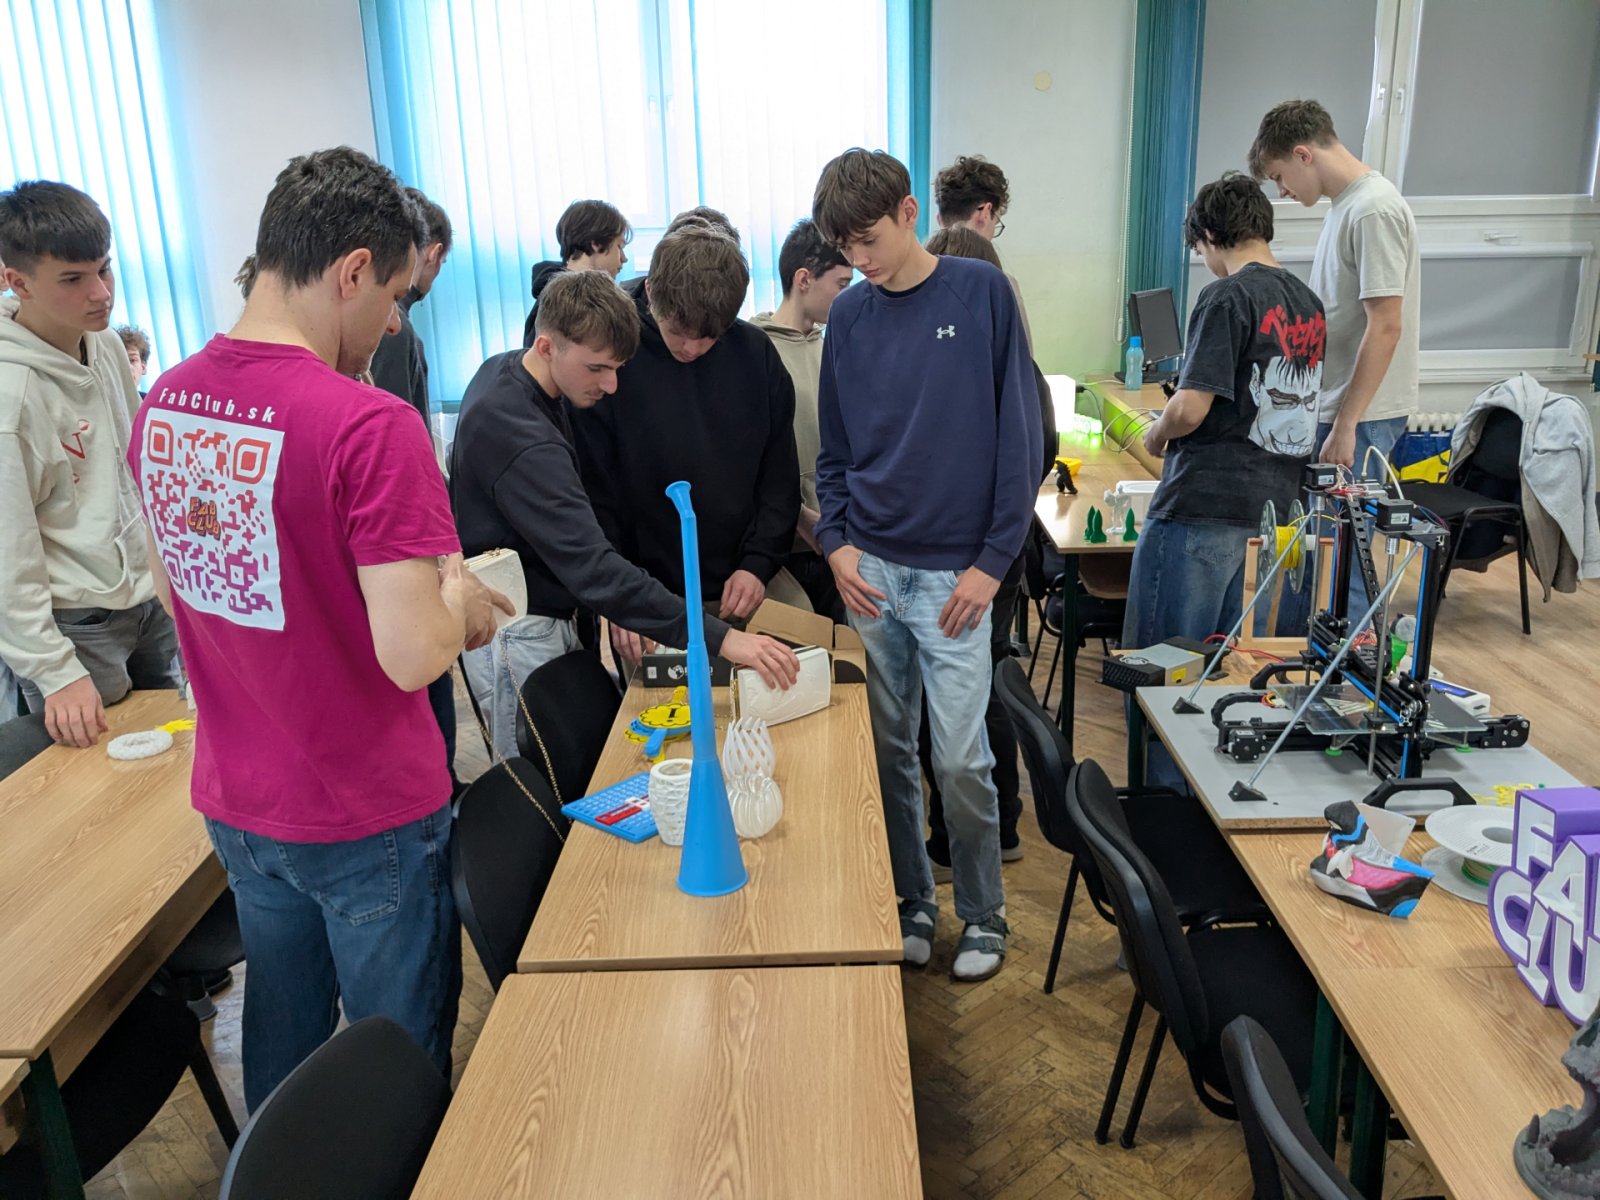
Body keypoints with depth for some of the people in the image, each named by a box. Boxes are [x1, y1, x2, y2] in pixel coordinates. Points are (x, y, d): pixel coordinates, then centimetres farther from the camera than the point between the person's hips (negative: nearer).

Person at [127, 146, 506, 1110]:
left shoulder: (164, 404, -2)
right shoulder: (371, 426, -26)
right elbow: (413, 655, -29)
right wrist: (460, 600, -7)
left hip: (237, 804, 7)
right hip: (371, 816, -7)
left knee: (281, 1046, 27)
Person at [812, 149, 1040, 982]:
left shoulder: (982, 294, -4)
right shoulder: (849, 315, 7)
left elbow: (1019, 434, -5)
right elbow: (834, 450, 12)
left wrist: (993, 561, -9)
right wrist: (836, 542, -3)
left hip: (955, 572, -3)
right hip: (869, 568, 4)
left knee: (960, 758, -1)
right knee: (888, 749, 11)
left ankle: (984, 914, 21)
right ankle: (910, 902, 29)